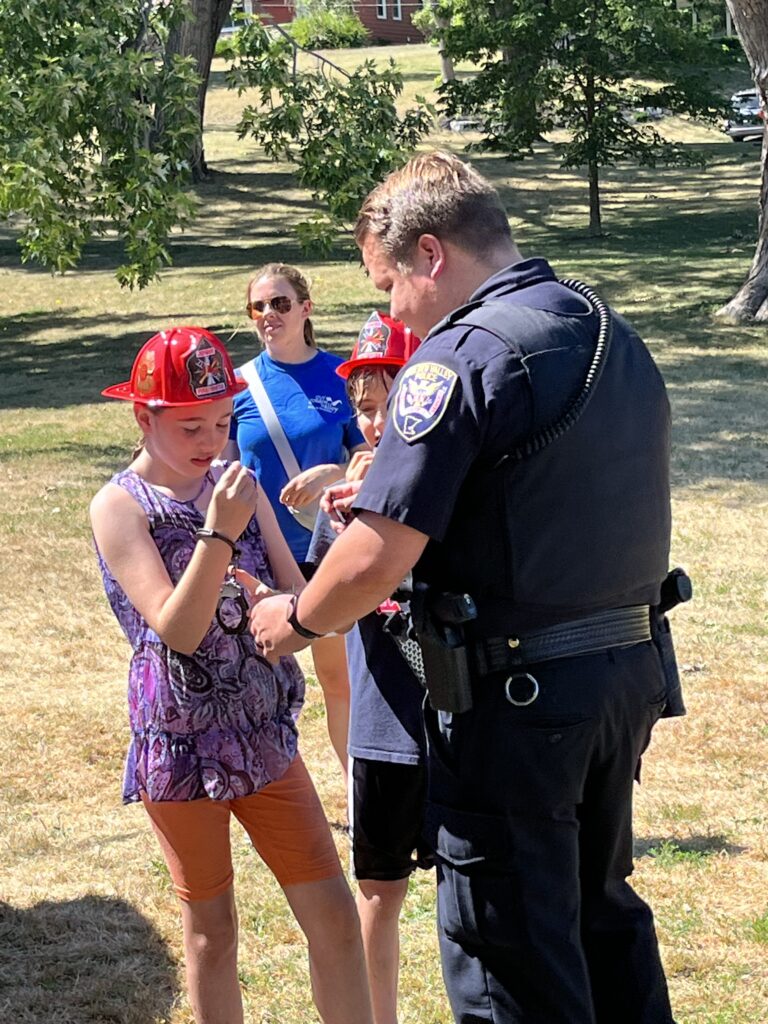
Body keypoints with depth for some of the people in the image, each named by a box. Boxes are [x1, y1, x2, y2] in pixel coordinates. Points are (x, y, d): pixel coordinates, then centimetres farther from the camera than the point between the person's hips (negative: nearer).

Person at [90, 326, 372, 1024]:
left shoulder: (237, 487, 5)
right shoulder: (120, 507, -10)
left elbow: (298, 597, 2)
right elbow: (177, 630, -19)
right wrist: (219, 534, -28)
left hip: (264, 735, 4)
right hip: (181, 747, -4)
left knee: (333, 915, 4)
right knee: (212, 929, 8)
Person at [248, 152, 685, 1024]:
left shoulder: (462, 354, -18)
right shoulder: (615, 336, 9)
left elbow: (377, 558, -22)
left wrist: (295, 620, -2)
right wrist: (393, 498, 17)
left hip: (517, 697, -8)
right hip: (629, 674, 8)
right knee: (601, 911, 24)